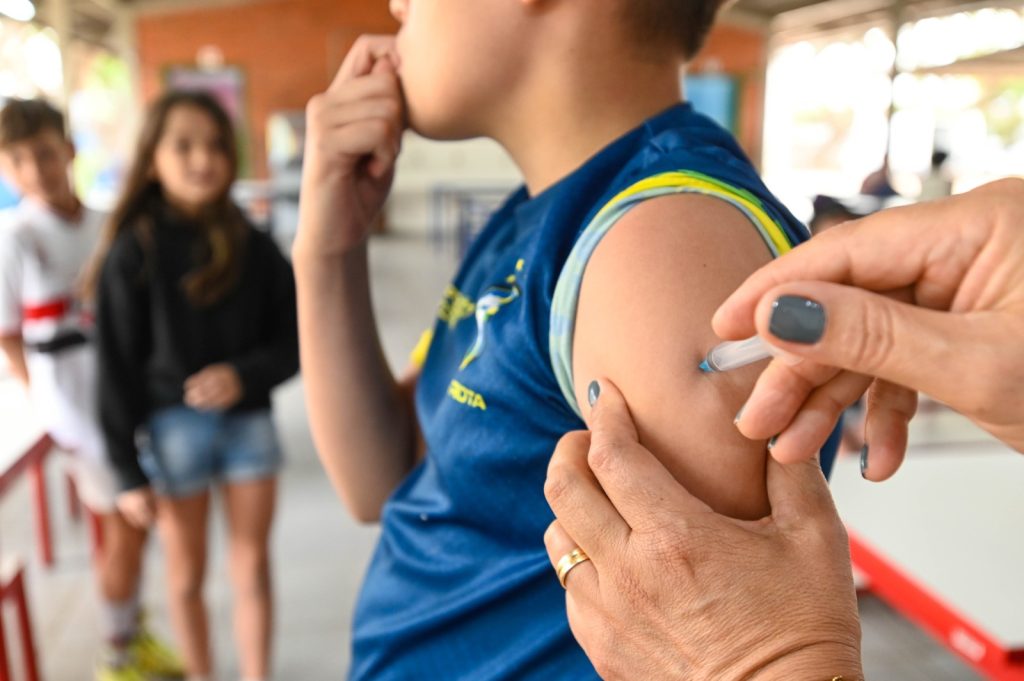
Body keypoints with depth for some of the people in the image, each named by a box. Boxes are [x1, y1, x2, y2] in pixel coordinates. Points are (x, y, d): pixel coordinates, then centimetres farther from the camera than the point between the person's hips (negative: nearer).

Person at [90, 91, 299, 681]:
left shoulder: (253, 246, -2)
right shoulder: (134, 252, -8)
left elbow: (294, 338, 1)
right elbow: (119, 366, -6)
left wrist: (245, 374, -19)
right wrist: (129, 471, -6)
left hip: (249, 421, 2)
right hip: (174, 428, -1)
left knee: (252, 570, 11)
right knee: (187, 576, 15)